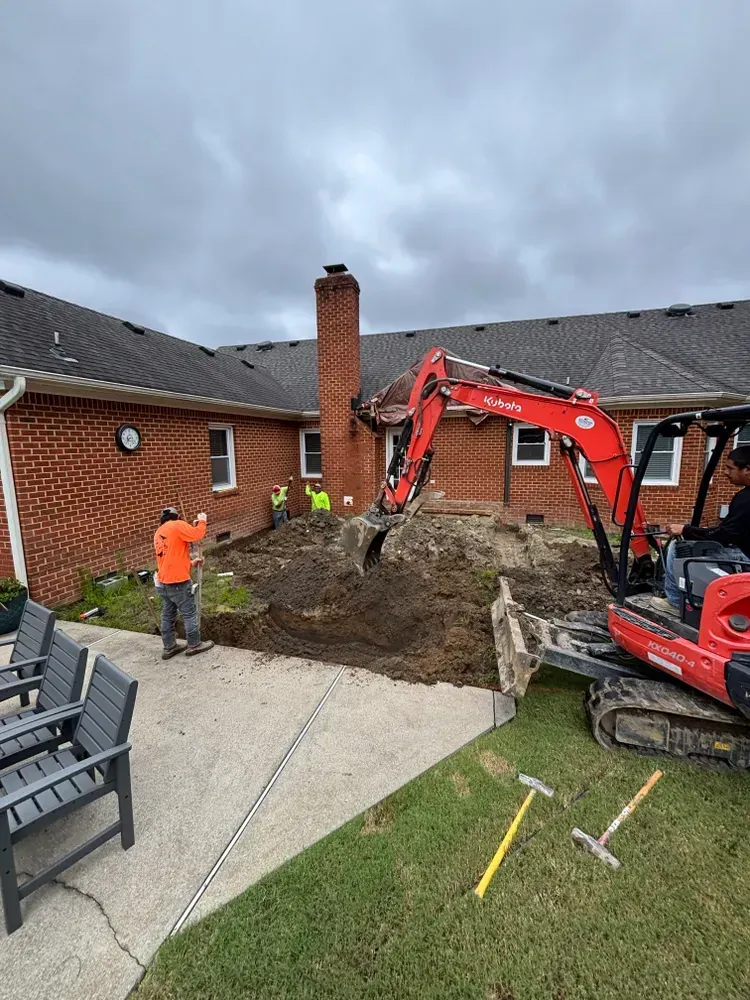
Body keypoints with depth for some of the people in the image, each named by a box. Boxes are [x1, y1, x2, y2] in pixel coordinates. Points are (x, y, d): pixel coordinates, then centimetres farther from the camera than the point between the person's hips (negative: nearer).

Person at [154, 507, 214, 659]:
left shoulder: (158, 533, 18)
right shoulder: (177, 525, -9)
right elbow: (197, 535, -20)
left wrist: (191, 563, 21)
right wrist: (201, 521, -3)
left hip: (163, 582, 9)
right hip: (177, 581, -9)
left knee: (168, 615, 17)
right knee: (190, 613, 5)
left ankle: (169, 647, 27)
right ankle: (194, 645, 16)